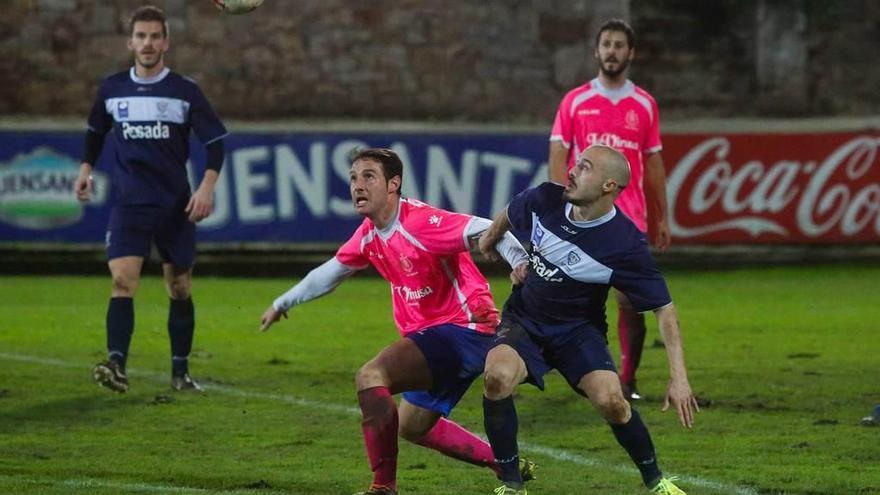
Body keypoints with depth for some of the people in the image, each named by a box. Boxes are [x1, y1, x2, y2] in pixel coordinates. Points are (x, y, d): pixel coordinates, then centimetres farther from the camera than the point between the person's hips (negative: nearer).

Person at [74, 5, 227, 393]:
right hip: (128, 203, 0)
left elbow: (215, 141, -1)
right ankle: (116, 365, -28)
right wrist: (86, 167, 11)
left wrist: (207, 186, -14)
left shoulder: (185, 91, -2)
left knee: (180, 289, 7)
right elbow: (96, 132, 24)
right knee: (122, 279, -19)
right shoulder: (111, 89, 5)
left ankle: (181, 372, 19)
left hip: (175, 206, 0)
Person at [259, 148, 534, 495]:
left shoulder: (420, 222, -21)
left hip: (461, 328, -10)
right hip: (428, 334, 10)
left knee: (370, 376, -24)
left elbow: (487, 231, -31)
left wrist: (519, 259, -50)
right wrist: (282, 304, 34)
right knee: (412, 427, 20)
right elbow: (332, 270, 24)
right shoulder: (369, 235, 6)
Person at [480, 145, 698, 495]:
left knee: (610, 400, -26)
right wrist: (491, 237, 33)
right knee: (497, 376, -30)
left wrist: (679, 377, -21)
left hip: (578, 331, -2)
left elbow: (663, 308, -16)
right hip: (523, 320, 2)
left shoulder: (626, 244, -23)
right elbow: (510, 214, 12)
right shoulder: (545, 200, -14)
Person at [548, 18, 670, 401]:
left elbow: (654, 164, 13)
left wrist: (662, 218, 10)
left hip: (631, 219, 1)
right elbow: (558, 158, 1)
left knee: (632, 303, -6)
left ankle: (627, 380, -1)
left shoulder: (644, 105, 9)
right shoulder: (575, 102, 4)